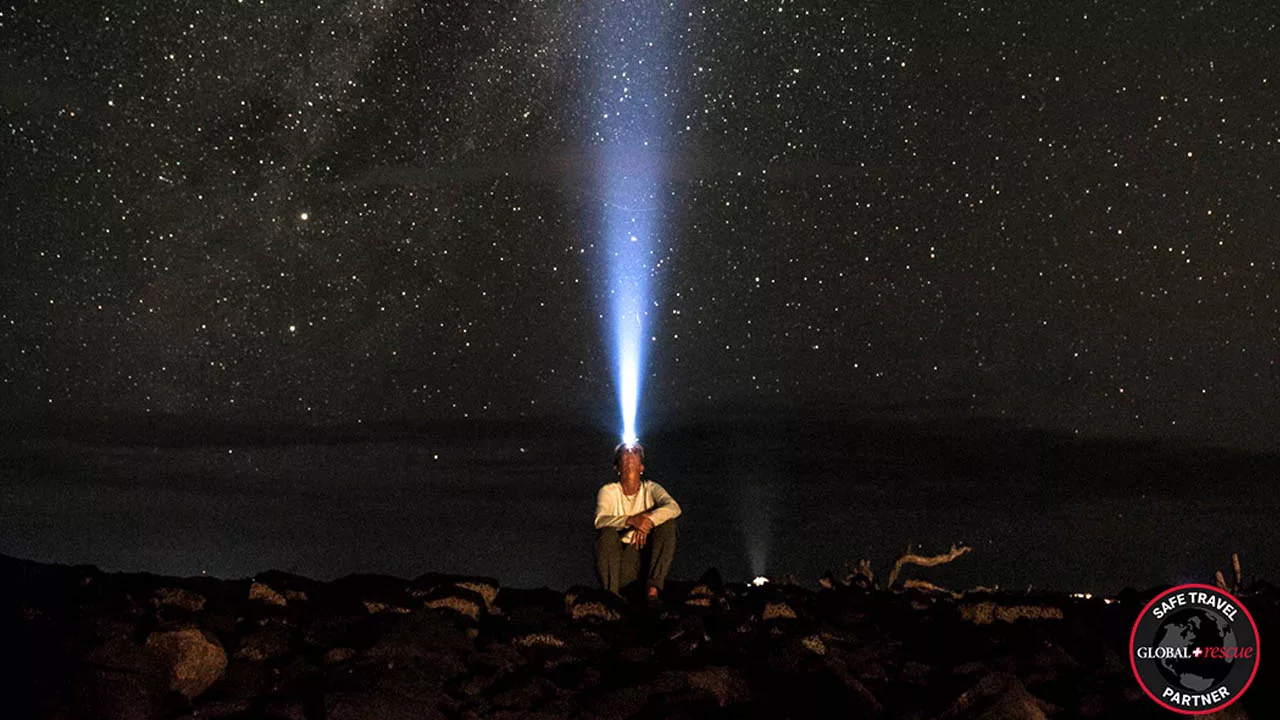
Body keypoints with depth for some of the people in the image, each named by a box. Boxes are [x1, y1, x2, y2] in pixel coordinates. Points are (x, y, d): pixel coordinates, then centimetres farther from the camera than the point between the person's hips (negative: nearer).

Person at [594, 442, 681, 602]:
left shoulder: (650, 489, 5)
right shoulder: (608, 491, 2)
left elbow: (674, 507, -15)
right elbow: (600, 520, -18)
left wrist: (648, 520, -34)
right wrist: (631, 520, -36)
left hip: (647, 556, 1)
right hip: (618, 559, -1)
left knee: (667, 523, -19)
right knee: (608, 531, -28)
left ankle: (653, 588, -26)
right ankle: (611, 594, -26)